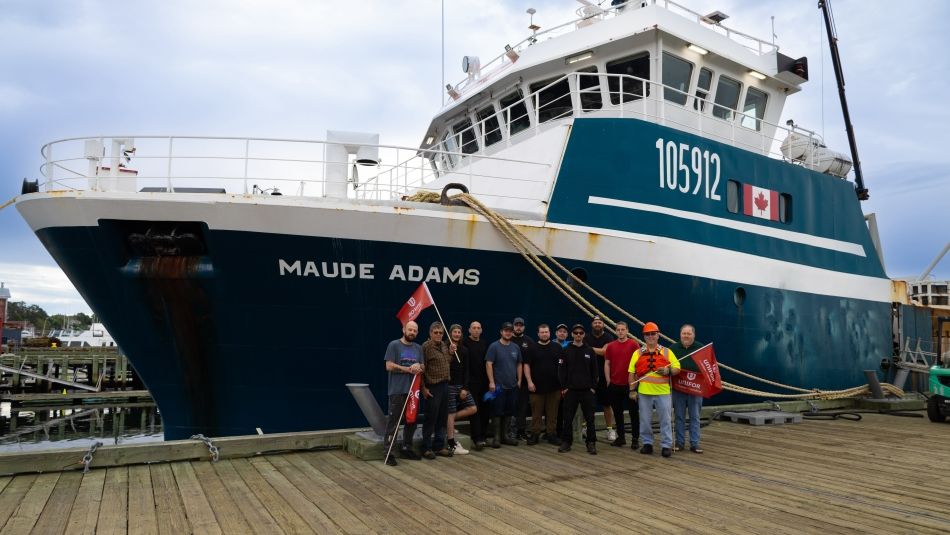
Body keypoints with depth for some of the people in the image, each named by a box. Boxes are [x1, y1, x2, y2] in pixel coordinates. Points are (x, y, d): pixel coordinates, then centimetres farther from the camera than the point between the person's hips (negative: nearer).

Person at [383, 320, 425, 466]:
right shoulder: (394, 345, -4)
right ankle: (388, 452, -2)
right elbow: (389, 366, -11)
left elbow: (423, 367, 14)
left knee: (411, 421, 12)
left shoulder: (418, 348, 14)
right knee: (393, 421, -6)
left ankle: (406, 448, 24)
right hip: (398, 391, -6)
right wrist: (408, 369, -13)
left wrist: (419, 367, -10)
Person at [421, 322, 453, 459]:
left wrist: (451, 353, 4)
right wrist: (423, 387, -16)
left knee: (443, 418, 13)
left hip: (445, 385, 7)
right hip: (433, 387, -7)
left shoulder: (444, 345, 10)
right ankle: (426, 448, 10)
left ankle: (439, 446, 23)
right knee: (431, 418, 0)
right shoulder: (426, 347, -12)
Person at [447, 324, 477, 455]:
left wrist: (465, 388, -1)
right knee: (450, 413, -3)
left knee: (472, 408, -1)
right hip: (449, 385, -6)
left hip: (461, 385, 6)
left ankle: (448, 422, 11)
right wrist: (450, 353, -22)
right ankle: (452, 446, 4)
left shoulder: (464, 350, 9)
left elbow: (466, 370, 7)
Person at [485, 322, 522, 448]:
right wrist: (491, 382, -15)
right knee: (497, 412, -2)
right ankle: (496, 437, 6)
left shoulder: (516, 348, 10)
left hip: (513, 386, 5)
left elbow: (519, 365, 17)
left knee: (509, 412, 10)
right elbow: (488, 364, -10)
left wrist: (519, 380, 10)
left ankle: (504, 435, 20)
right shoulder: (494, 346, -6)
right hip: (498, 385, -5)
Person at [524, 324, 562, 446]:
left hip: (554, 386, 1)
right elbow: (527, 365, 3)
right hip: (537, 387, -1)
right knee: (536, 412, 2)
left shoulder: (557, 347, 7)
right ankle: (535, 434, 10)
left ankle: (552, 434, 13)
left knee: (552, 413, 5)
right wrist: (529, 381, -6)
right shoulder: (533, 349, 5)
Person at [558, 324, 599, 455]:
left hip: (587, 390, 0)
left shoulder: (589, 351, 5)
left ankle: (591, 443, 11)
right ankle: (566, 442, 14)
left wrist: (593, 386, -1)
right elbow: (561, 370, 2)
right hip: (570, 390, 0)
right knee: (568, 418, 4)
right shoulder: (566, 351, 3)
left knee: (590, 418, 2)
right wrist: (563, 387, -4)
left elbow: (594, 370, 6)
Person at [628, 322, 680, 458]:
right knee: (645, 420, 9)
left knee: (665, 420, 3)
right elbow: (632, 373, 5)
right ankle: (647, 443, 21)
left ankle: (666, 445, 12)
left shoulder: (667, 352, 5)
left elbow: (677, 368, 3)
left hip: (663, 392, -1)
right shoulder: (638, 353, 6)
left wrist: (668, 371, -17)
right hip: (644, 392, 1)